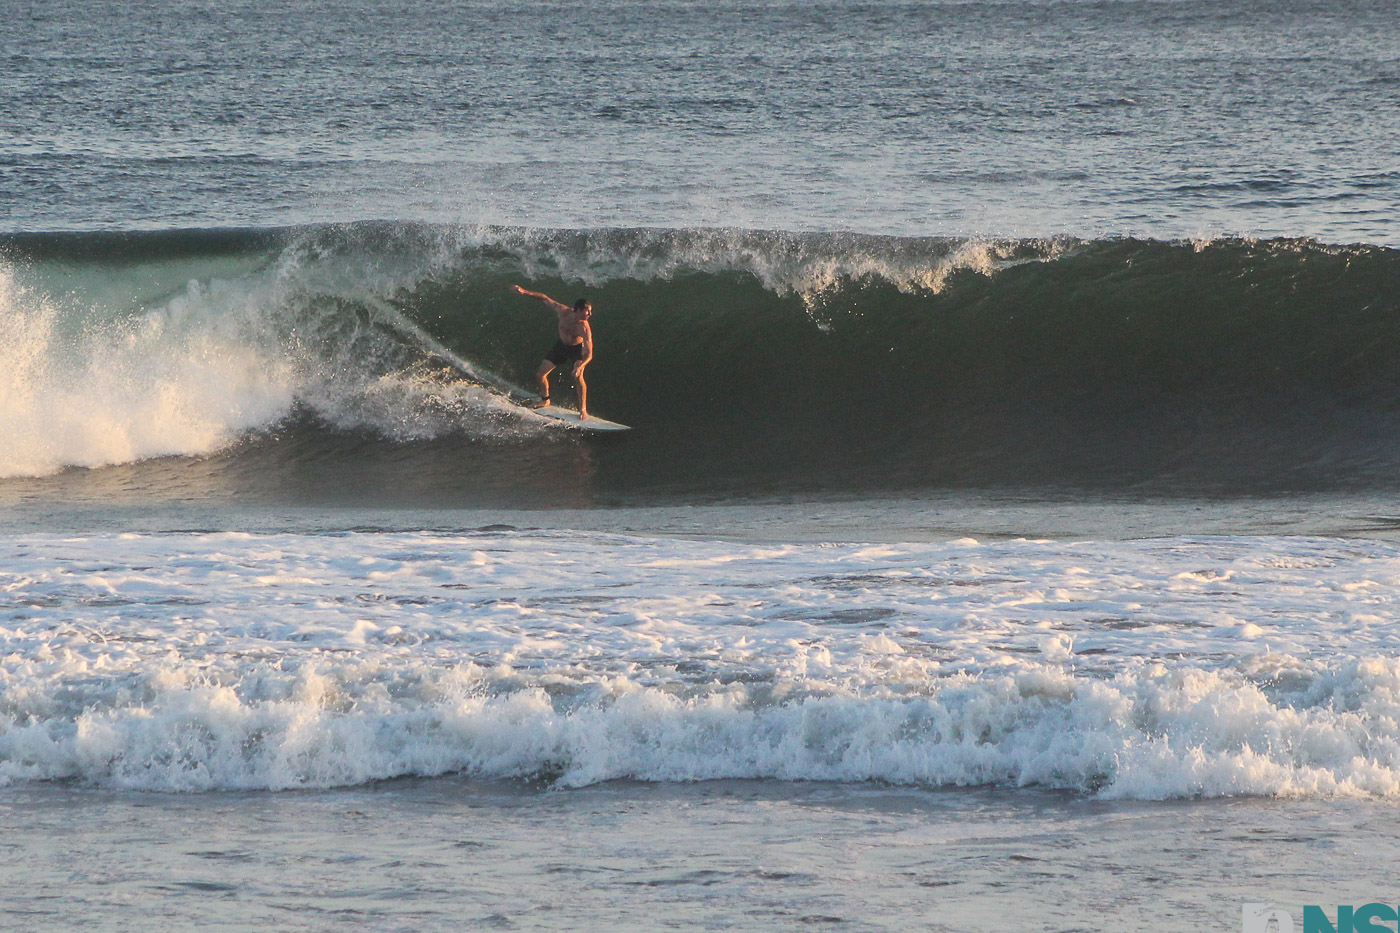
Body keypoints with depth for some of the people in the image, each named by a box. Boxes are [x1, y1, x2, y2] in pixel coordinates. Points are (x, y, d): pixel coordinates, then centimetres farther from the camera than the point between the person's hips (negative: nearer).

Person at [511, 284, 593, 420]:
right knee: (540, 374, 7)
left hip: (577, 348, -5)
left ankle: (583, 410, -17)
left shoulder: (584, 328, -37)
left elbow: (589, 354, -40)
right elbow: (545, 298, -12)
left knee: (578, 376, -30)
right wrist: (525, 292, -19)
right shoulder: (563, 311, -28)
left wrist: (580, 367, -57)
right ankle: (545, 400, 35)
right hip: (562, 345, 5)